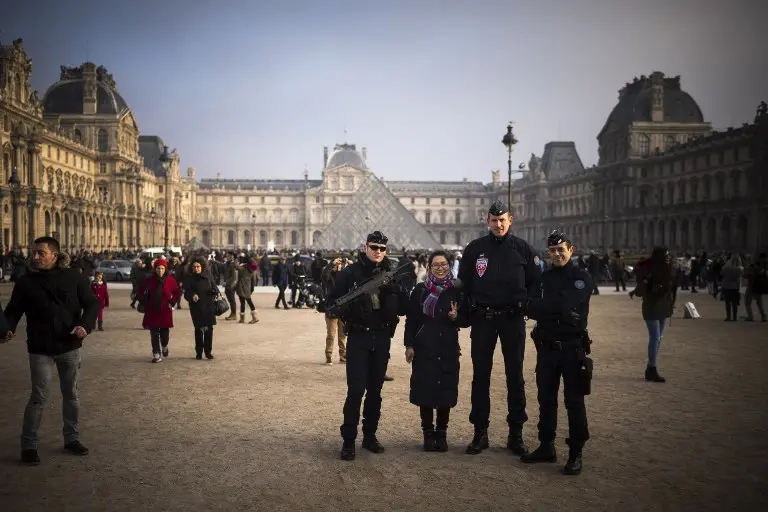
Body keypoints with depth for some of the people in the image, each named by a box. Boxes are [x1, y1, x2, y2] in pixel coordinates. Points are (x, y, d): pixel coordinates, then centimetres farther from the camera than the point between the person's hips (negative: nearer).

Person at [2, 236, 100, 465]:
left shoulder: (73, 277, -1)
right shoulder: (25, 282, 0)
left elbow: (92, 303, 1)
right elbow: (13, 310, 2)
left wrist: (85, 325, -16)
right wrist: (8, 328, -18)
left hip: (69, 346, 1)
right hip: (40, 349, -1)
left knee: (71, 394, 13)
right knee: (39, 396, -2)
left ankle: (72, 438, 27)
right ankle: (28, 445, 11)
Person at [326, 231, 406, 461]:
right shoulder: (350, 273, -2)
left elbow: (402, 309, 3)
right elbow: (332, 302, -2)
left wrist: (395, 292, -14)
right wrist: (344, 308, -22)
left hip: (382, 338, 4)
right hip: (358, 337, -3)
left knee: (375, 390, 10)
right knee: (356, 390, -9)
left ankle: (370, 436, 22)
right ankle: (348, 440, 1)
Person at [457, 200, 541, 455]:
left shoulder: (522, 248, 1)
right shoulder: (474, 248, 3)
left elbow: (536, 282, 4)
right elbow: (463, 284, 7)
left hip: (513, 318, -1)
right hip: (483, 319, 1)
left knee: (515, 376, 5)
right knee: (480, 375, 5)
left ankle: (516, 433, 15)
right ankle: (480, 432, 14)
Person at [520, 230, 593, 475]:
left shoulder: (582, 279, -5)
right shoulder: (543, 277, 10)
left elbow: (564, 304, -20)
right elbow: (532, 310, 5)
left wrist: (532, 305, -12)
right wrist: (562, 314, -9)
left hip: (572, 349, -4)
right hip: (546, 347, 5)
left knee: (574, 401, 2)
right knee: (546, 399, 12)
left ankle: (576, 453, 11)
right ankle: (546, 446, 25)